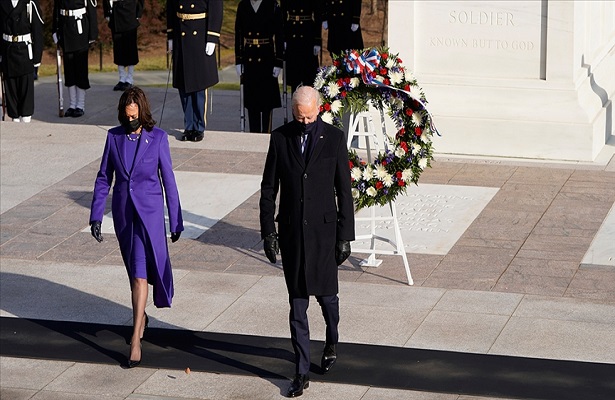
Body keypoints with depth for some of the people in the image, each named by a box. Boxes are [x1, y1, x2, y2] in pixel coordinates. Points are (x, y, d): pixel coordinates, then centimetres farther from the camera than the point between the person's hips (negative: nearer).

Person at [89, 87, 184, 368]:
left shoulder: (158, 138, -9)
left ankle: (135, 339, -13)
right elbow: (104, 178, 5)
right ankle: (141, 316, 41)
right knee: (134, 268, 18)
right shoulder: (114, 136, 0)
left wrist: (176, 221, 0)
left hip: (149, 212, -4)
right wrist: (96, 216, 0)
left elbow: (168, 181, -3)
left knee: (140, 273, -12)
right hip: (123, 211, 4)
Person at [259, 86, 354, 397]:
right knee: (297, 304, 3)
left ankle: (331, 343, 41)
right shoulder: (280, 138, 0)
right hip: (291, 231, 1)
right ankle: (302, 372, 7)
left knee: (326, 294, 9)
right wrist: (268, 231, 0)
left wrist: (345, 235, -3)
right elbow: (268, 188, 5)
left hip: (323, 230, -1)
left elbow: (344, 190, -1)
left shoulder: (334, 138, -4)